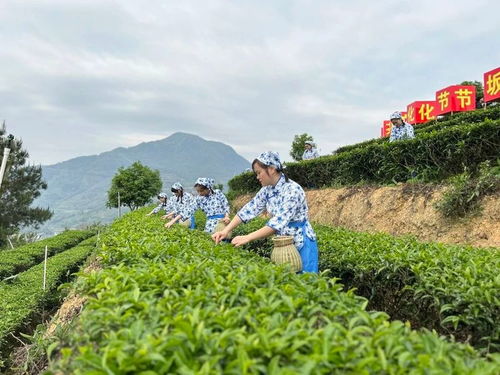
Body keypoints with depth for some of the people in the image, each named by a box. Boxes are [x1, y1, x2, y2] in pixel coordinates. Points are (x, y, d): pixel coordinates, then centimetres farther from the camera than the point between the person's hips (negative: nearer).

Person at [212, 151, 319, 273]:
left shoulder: (293, 190, -23)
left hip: (301, 244, -7)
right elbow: (250, 209, -2)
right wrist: (226, 230, -12)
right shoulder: (267, 190, 0)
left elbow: (278, 222, -30)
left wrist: (247, 238, -33)